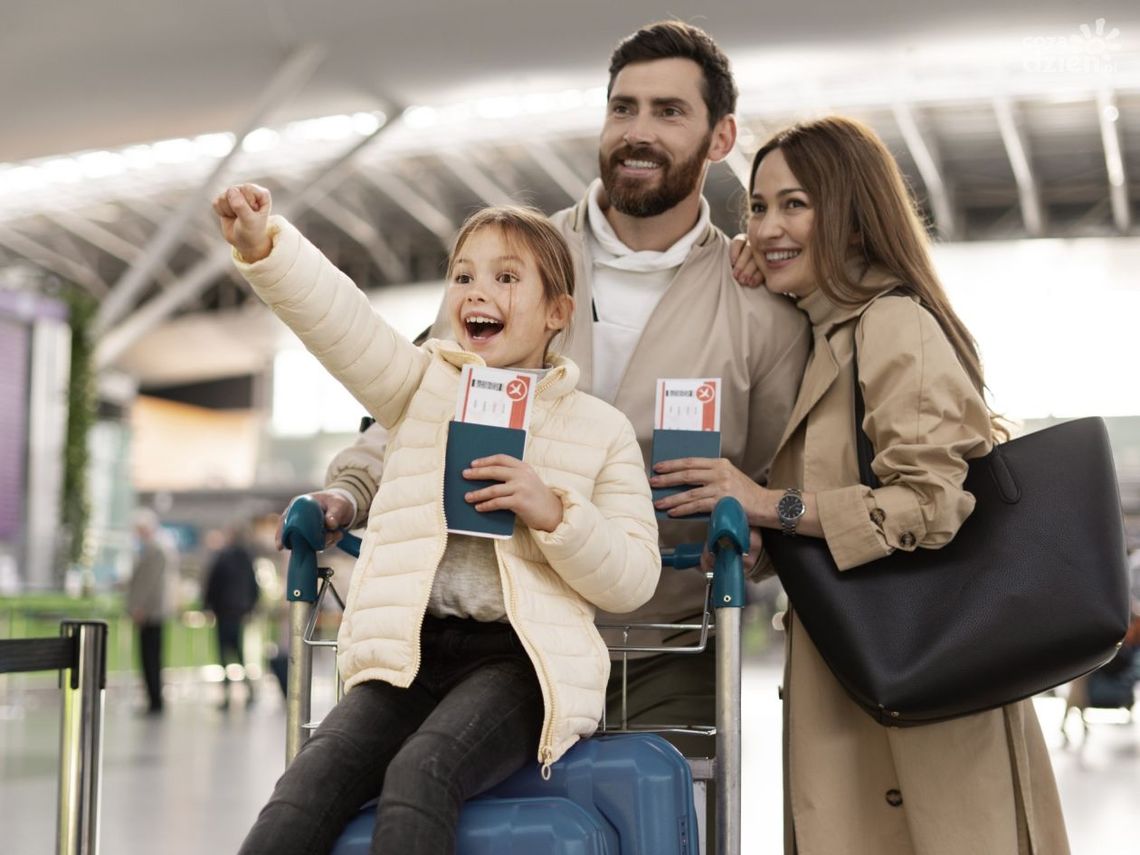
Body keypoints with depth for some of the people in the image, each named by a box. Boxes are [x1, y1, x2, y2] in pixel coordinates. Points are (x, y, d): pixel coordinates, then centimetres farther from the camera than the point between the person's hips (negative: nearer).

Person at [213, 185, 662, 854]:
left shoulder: (602, 428, 10)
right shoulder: (424, 385, 15)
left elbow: (634, 579, 4)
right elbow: (338, 316, -5)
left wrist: (554, 513, -12)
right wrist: (265, 247, -23)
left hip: (520, 656, -2)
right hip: (409, 650, 2)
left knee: (421, 775, -31)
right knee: (309, 787, -23)